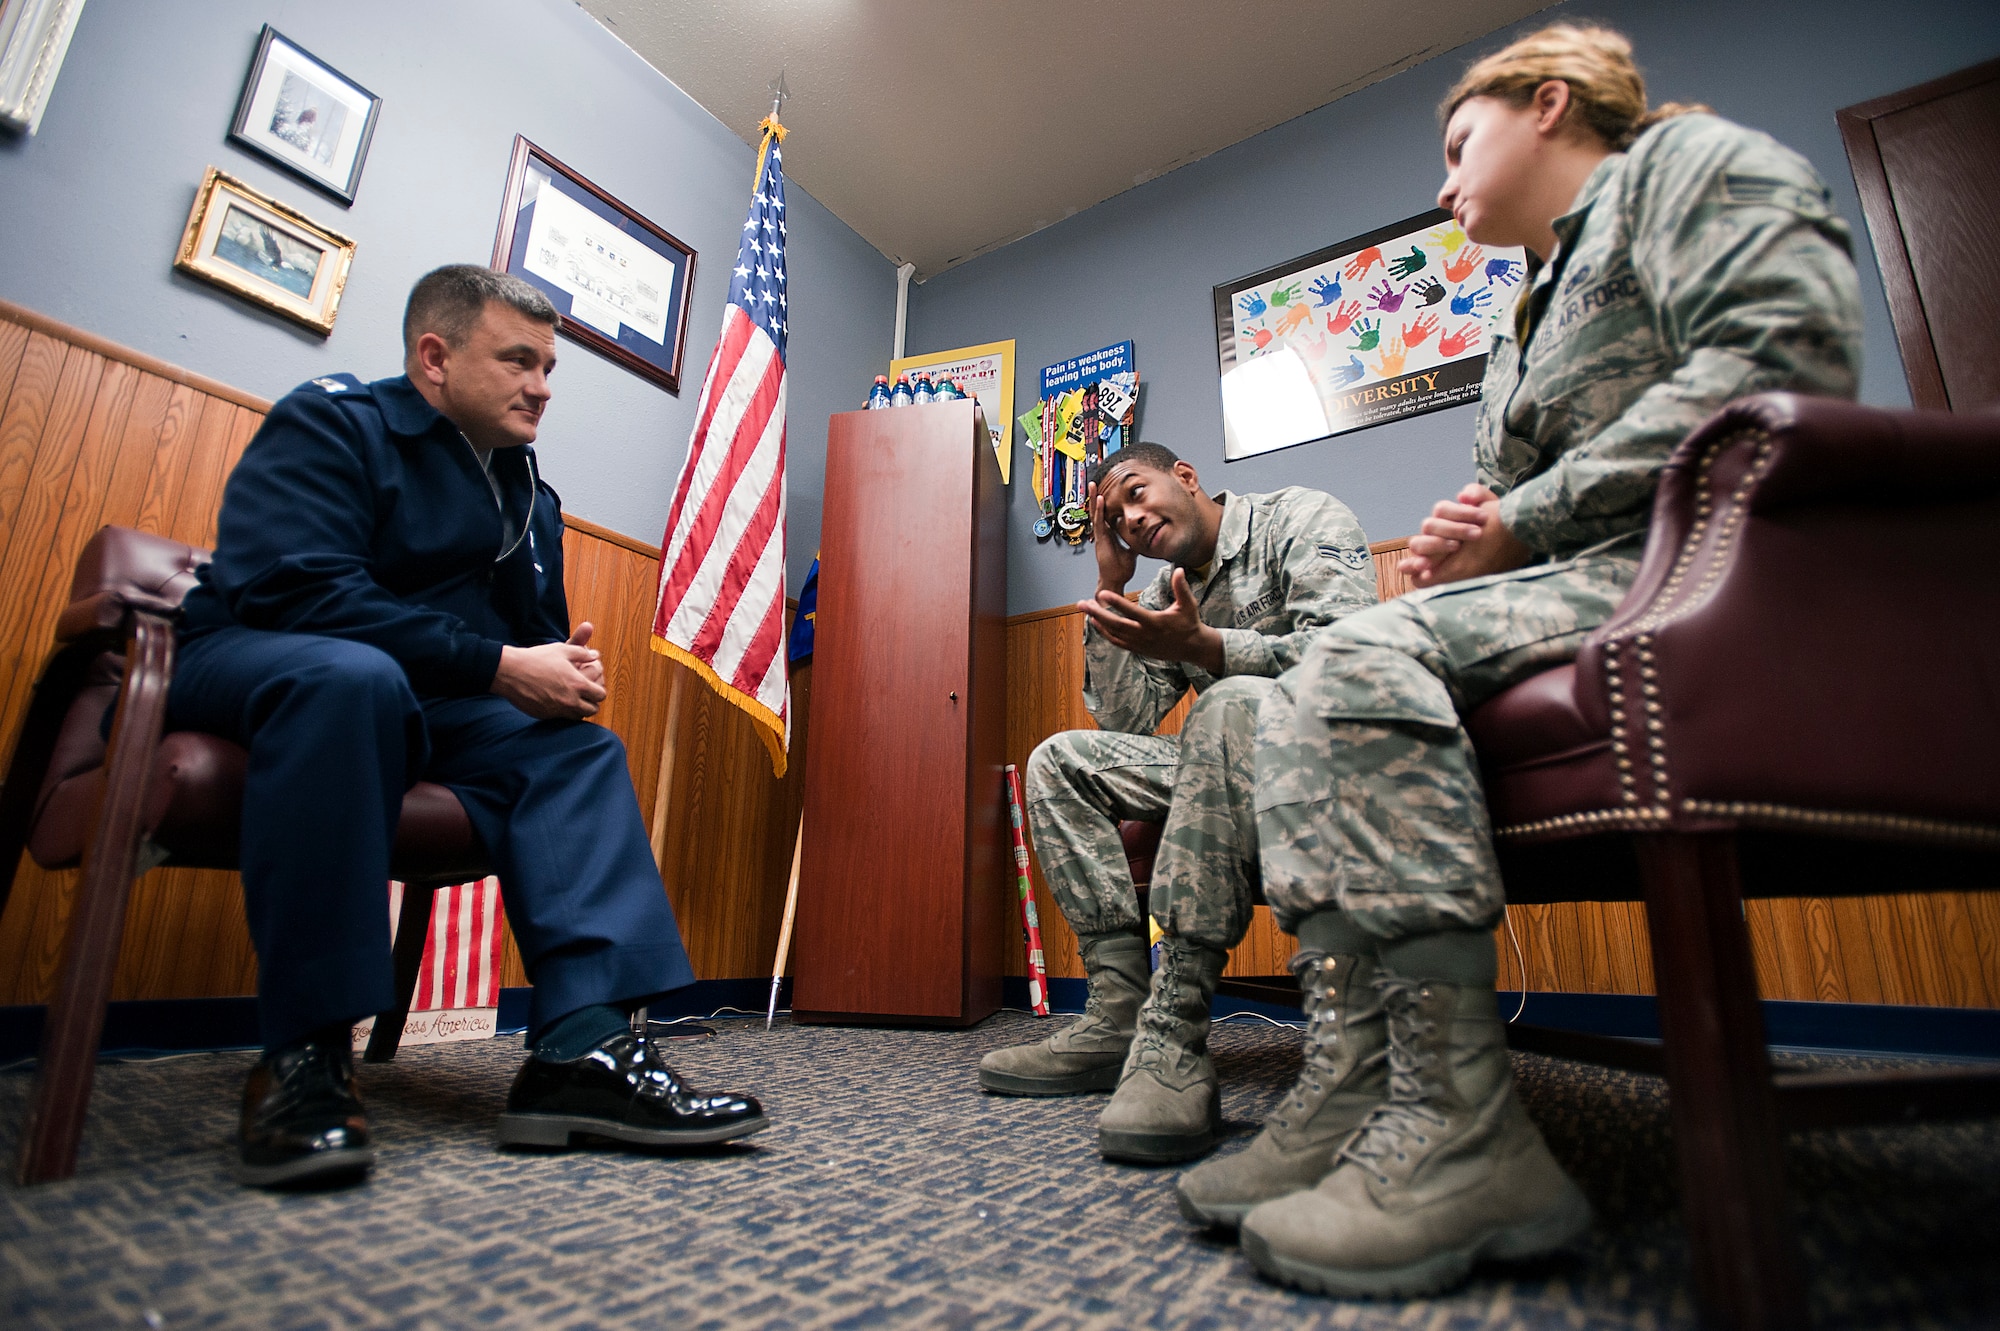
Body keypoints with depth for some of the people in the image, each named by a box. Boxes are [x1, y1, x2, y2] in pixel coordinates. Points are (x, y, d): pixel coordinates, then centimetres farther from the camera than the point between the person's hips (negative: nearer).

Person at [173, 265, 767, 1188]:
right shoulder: (329, 422, -7)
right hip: (249, 666, -6)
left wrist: (561, 669, -10)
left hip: (424, 703, 6)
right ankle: (302, 1053, -31)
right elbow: (298, 589, -23)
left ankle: (585, 1043, -32)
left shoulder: (533, 499, 14)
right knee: (353, 675, -39)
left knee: (577, 746, -18)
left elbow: (539, 635, 16)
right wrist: (500, 666, -26)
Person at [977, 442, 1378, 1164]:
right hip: (1229, 761, 7)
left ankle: (1175, 1038, -40)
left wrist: (1200, 643, -30)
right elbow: (1123, 721, 7)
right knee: (1060, 760, -5)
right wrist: (1112, 586, 4)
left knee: (1231, 702, -38)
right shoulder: (1167, 590, 17)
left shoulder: (1303, 519, -1)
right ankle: (1119, 1015, -14)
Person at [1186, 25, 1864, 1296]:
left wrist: (1524, 520, -14)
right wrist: (1465, 556, -1)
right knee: (1300, 703, -8)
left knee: (1366, 658, -29)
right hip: (1593, 581, 8)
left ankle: (1464, 1131, -26)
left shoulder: (1690, 159, 8)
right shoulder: (1533, 326, 31)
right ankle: (1345, 1092, -16)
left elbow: (1788, 349, -12)